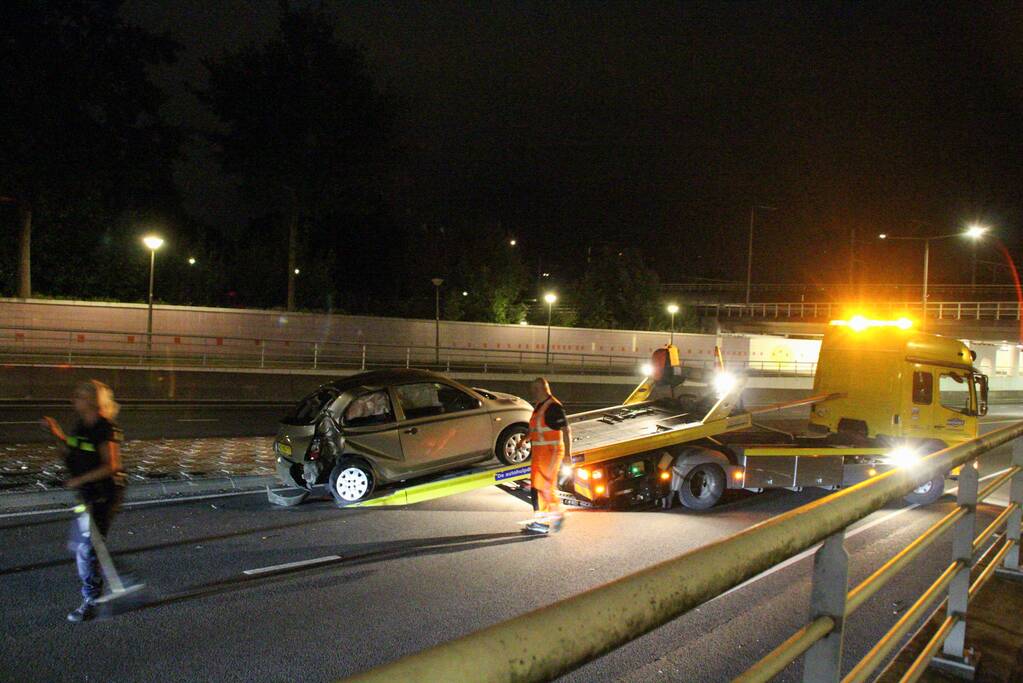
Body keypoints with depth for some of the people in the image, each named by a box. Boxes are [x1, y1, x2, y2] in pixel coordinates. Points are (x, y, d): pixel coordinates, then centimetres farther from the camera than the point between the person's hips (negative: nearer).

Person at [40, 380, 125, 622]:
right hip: (86, 493, 9)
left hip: (103, 495, -9)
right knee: (77, 544, 20)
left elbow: (110, 466, -23)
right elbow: (72, 452, 18)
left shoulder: (106, 430, -19)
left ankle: (91, 601, 7)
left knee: (87, 547, -5)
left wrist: (80, 479, -24)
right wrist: (57, 433, 7)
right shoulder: (81, 425, 7)